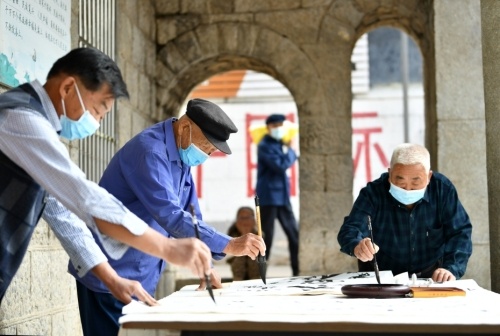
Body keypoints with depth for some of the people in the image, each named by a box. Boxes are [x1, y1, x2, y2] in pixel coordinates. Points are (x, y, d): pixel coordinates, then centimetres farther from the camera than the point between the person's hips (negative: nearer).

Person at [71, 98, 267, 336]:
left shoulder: (181, 154, 8)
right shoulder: (150, 150, -22)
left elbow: (190, 215, 13)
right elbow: (170, 216, -32)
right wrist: (228, 246, -33)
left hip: (140, 277, 9)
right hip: (110, 276, -9)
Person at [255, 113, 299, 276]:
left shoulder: (280, 143, 15)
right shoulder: (265, 146, -11)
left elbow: (292, 158, 12)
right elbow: (281, 165, -18)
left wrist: (288, 150, -4)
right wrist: (289, 150, -4)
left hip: (283, 195, 8)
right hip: (268, 197, -8)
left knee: (294, 233, 10)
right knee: (266, 237, -4)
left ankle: (298, 271, 19)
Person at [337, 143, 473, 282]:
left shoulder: (443, 189, -10)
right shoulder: (373, 193, -14)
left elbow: (461, 233, -9)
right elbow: (350, 230, -25)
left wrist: (451, 268, -27)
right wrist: (357, 246, -49)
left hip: (432, 277, -1)